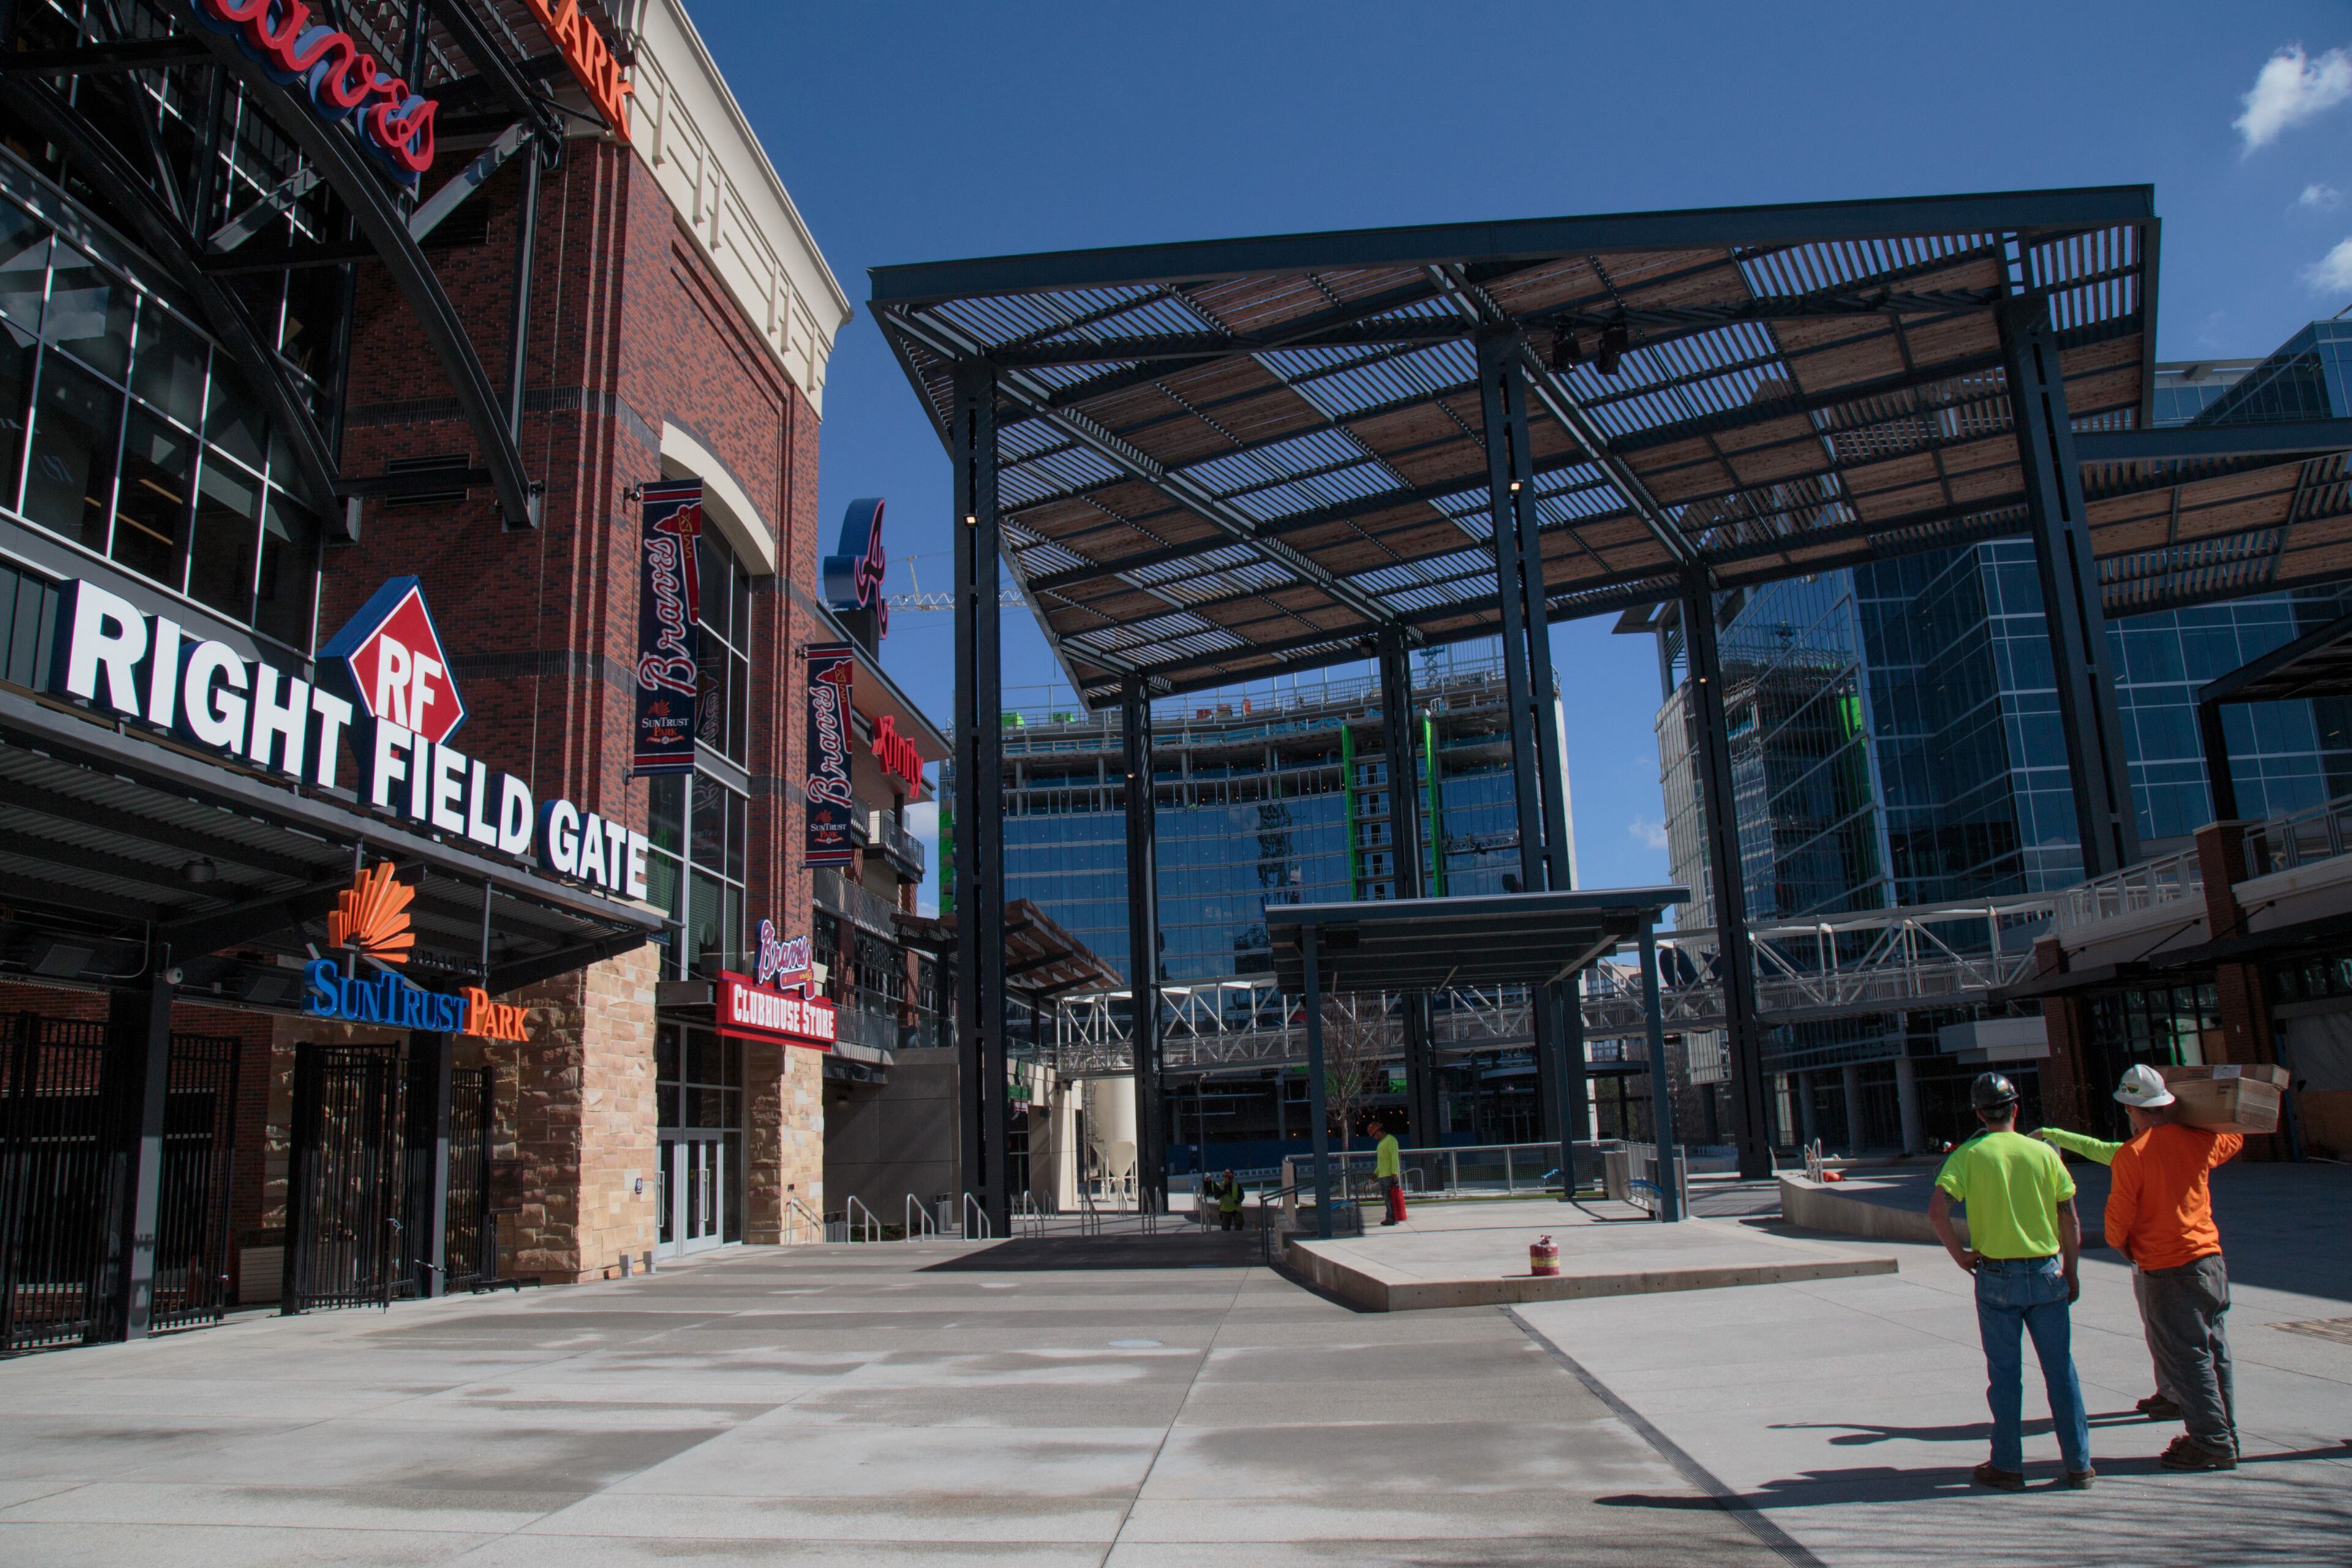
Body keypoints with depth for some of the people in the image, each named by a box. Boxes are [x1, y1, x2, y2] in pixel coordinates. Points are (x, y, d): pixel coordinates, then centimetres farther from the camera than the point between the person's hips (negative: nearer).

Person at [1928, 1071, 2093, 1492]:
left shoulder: (1968, 1155, -5)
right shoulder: (2043, 1152, 0)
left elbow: (1937, 1210, -17)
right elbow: (2070, 1219, 1)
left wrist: (1960, 1254, -4)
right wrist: (2071, 1271, 11)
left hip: (1996, 1277, -1)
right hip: (2046, 1273, 2)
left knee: (2005, 1374, 6)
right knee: (2060, 1370, 10)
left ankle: (2008, 1466, 13)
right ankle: (2078, 1464, 16)